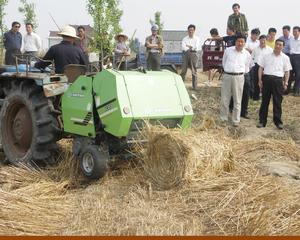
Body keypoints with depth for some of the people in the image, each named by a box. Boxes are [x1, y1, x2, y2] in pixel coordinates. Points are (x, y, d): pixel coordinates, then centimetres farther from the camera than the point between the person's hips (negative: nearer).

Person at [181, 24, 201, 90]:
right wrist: (192, 48, -8)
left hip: (193, 55, -2)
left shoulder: (197, 39, 6)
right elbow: (183, 47, -5)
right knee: (183, 71, 1)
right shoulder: (185, 39, 10)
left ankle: (195, 87, 4)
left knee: (194, 71, 0)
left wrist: (189, 47, -3)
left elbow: (196, 48, -8)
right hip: (186, 55, 2)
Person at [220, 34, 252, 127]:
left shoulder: (247, 54, 3)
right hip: (227, 76, 1)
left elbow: (246, 66, 14)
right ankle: (223, 118, 17)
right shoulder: (228, 50, 3)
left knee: (237, 100, 3)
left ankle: (236, 120, 11)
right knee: (224, 99, 5)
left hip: (239, 77, -1)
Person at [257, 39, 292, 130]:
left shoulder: (285, 58, 6)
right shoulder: (267, 56, 6)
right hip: (267, 78, 0)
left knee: (277, 102, 3)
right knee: (265, 101, 5)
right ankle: (262, 121, 12)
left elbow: (287, 71, 8)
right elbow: (261, 68, 7)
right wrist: (260, 80, -1)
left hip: (278, 80, 0)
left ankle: (278, 121, 12)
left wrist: (286, 83, 2)